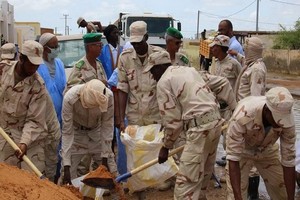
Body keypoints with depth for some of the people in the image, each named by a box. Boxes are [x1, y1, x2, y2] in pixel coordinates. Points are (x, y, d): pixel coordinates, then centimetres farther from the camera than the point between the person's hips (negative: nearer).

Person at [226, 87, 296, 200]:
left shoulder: (287, 117, -30)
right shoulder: (243, 115, -40)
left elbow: (288, 160, -22)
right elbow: (233, 158, -36)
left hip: (267, 150, 3)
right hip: (242, 150, -3)